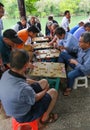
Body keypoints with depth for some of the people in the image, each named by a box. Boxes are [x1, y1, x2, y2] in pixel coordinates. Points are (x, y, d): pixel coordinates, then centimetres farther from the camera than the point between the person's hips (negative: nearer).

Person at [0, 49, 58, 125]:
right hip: (24, 116, -6)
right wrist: (45, 90, 0)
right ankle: (45, 117, 24)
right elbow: (35, 99, -19)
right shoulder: (23, 89, -42)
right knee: (53, 92, 2)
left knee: (44, 82, 10)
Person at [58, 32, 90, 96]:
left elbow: (85, 69, -35)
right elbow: (74, 50, 7)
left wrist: (75, 62, -24)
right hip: (76, 63, 8)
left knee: (70, 75, -33)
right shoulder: (82, 47, -14)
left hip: (83, 70, -7)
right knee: (63, 54, 1)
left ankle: (69, 88, 0)